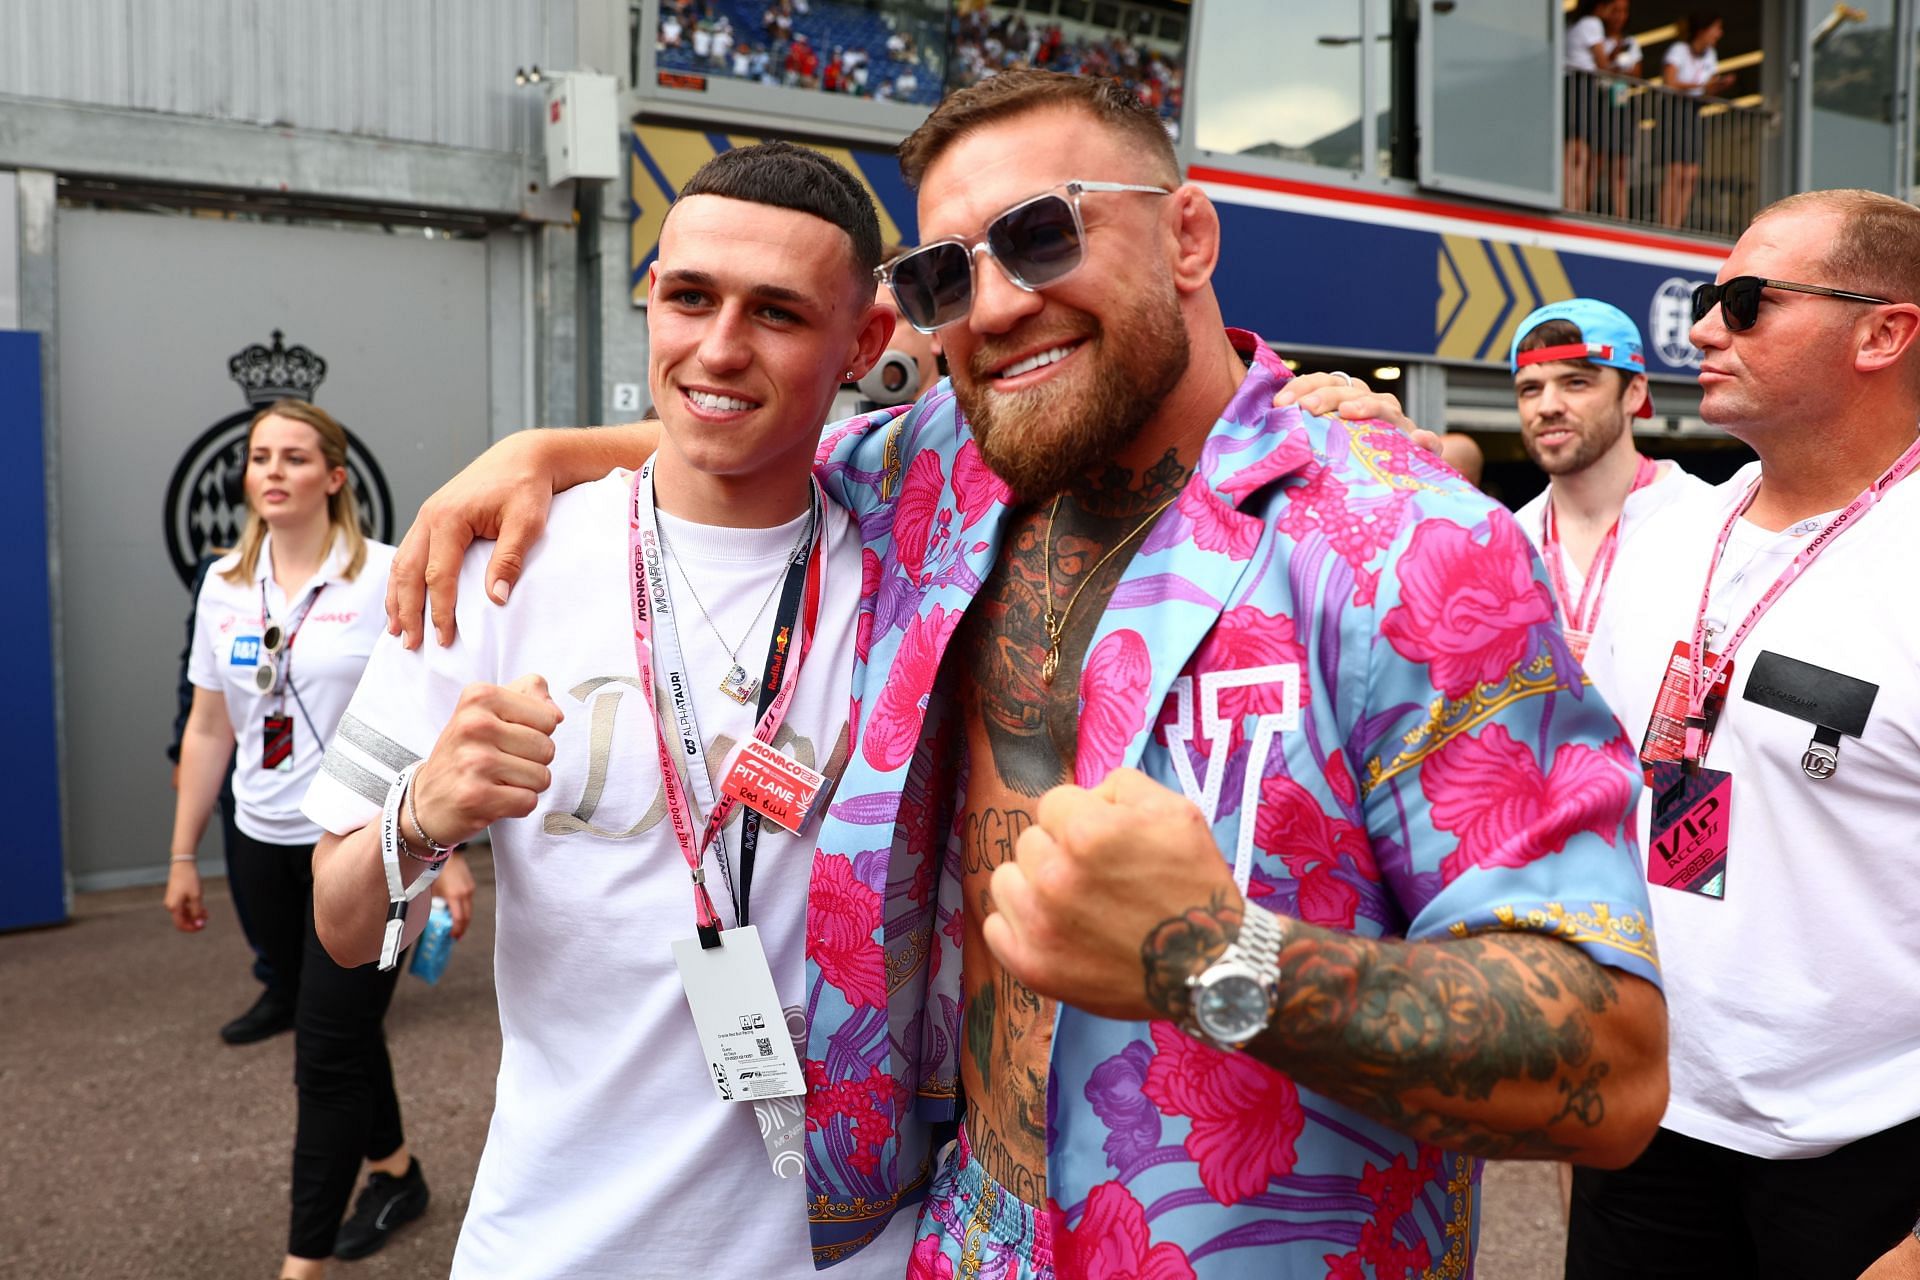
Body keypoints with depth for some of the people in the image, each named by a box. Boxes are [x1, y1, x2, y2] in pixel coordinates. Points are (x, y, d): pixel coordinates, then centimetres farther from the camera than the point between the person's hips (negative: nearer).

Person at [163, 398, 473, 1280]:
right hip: (266, 847, 6)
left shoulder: (386, 577, -10)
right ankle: (394, 1172, 42)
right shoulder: (224, 585, 6)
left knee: (328, 1055, -4)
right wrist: (183, 856, 13)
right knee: (337, 1032, 19)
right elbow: (207, 729, 11)